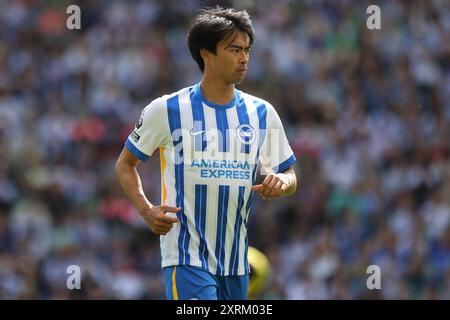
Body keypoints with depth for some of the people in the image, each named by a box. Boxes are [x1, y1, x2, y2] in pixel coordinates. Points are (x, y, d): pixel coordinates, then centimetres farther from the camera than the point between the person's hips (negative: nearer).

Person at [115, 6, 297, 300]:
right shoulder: (167, 110, -4)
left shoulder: (262, 113, 7)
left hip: (237, 261, 5)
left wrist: (282, 182, -12)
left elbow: (290, 177, 14)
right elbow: (125, 164, 7)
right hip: (187, 258, -5)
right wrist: (146, 210, -11)